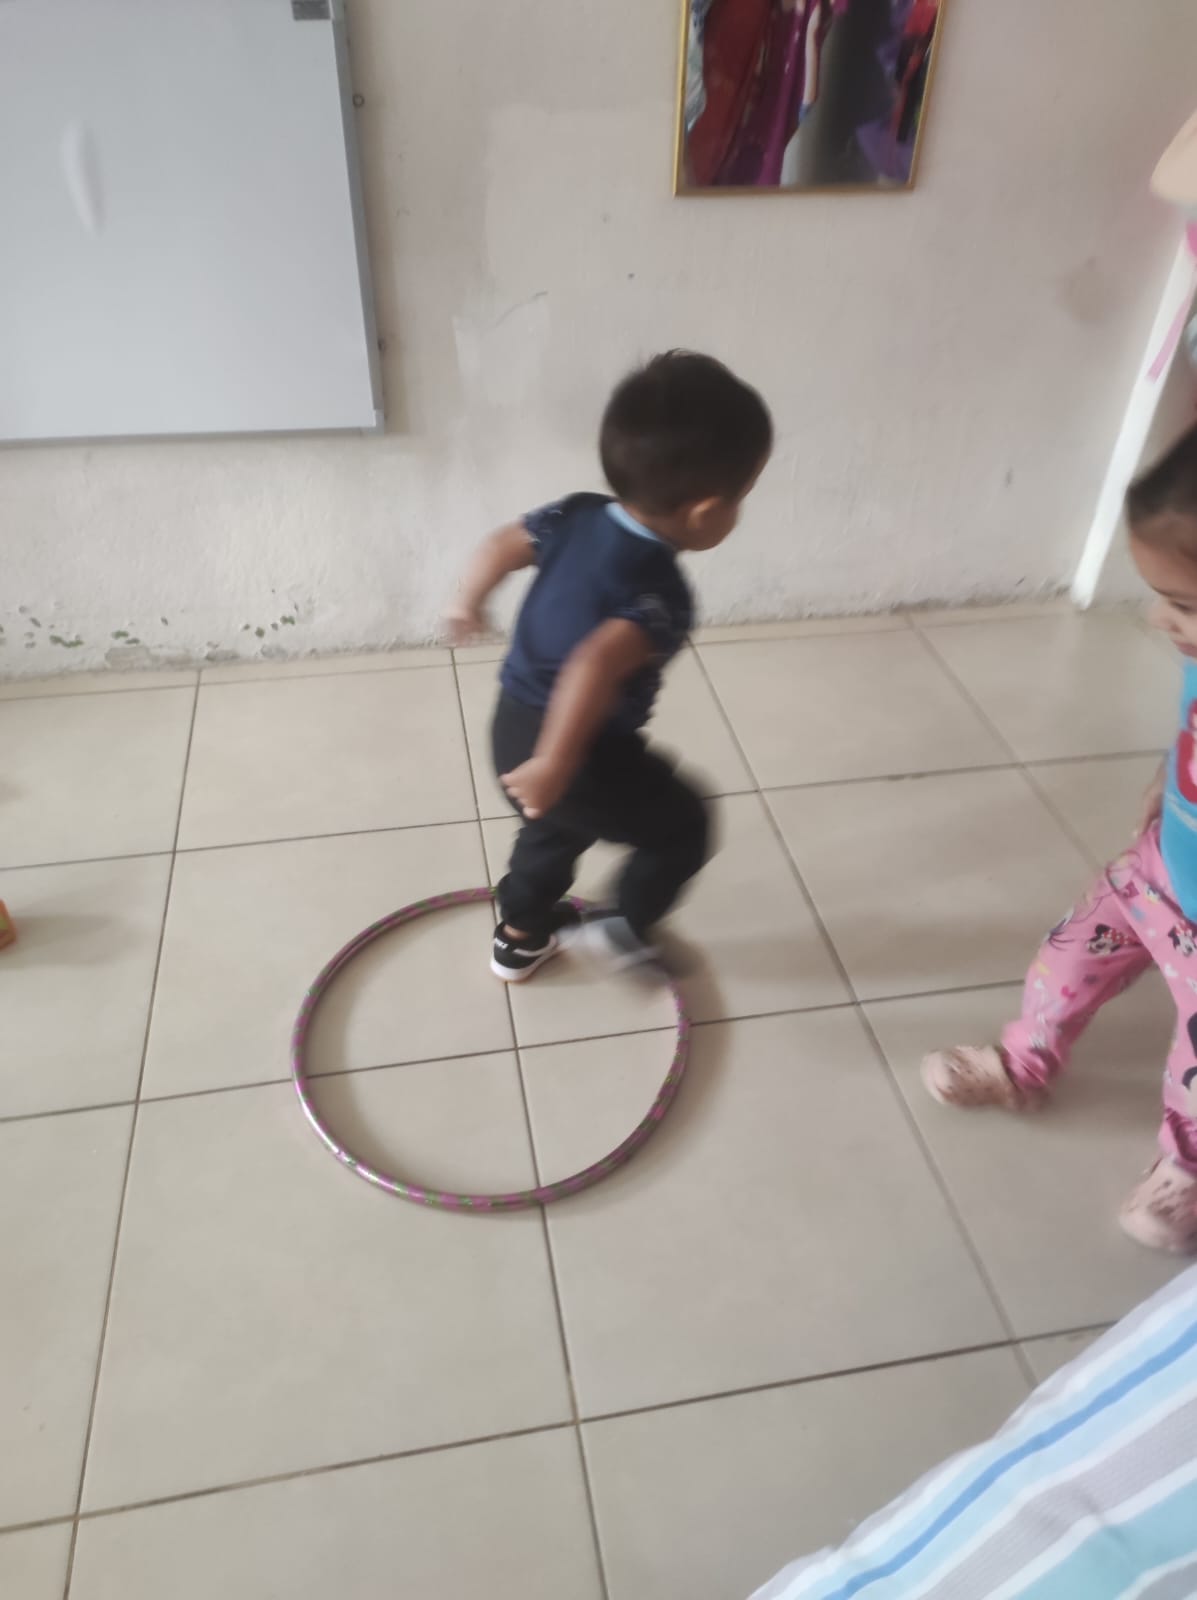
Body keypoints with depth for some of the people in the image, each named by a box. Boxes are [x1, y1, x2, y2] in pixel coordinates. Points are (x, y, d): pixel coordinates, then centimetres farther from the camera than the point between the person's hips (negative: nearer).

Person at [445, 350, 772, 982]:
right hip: (586, 751, -8)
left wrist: (469, 604, 27)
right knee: (683, 824, 16)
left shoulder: (578, 514, -4)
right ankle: (624, 928, 28)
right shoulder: (661, 596, -27)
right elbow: (594, 664, -42)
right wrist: (556, 765, -36)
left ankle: (520, 936, 52)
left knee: (558, 823, 34)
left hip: (513, 724, 8)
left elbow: (503, 544, 10)